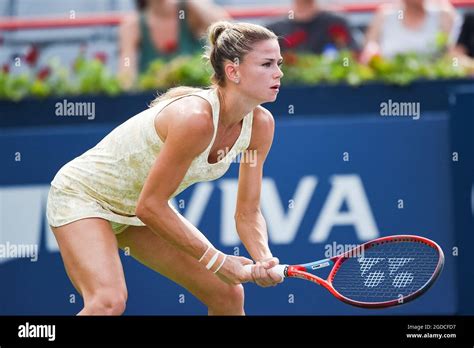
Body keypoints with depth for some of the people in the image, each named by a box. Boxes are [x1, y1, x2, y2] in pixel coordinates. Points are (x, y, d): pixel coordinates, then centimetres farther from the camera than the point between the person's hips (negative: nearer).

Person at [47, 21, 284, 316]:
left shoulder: (260, 125, -11)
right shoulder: (195, 117, -34)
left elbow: (247, 214, -3)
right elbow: (149, 207, -28)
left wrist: (264, 260, -24)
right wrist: (216, 261, -24)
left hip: (139, 210, 8)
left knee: (228, 295, 5)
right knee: (108, 302, -32)